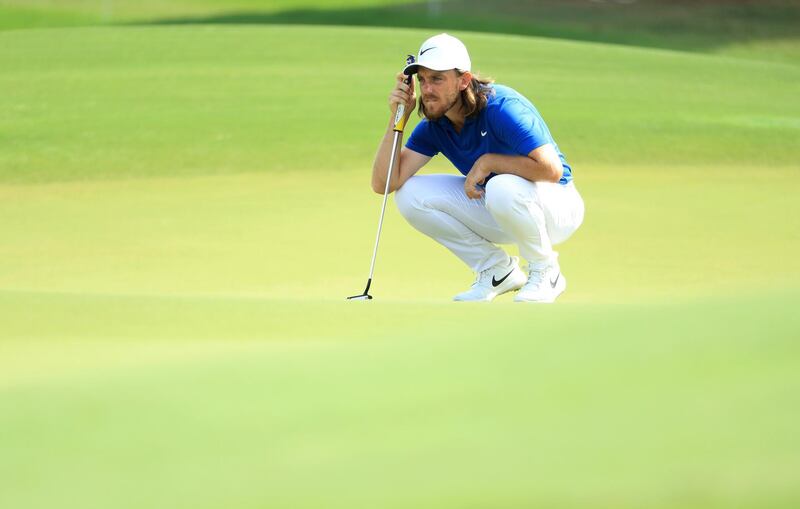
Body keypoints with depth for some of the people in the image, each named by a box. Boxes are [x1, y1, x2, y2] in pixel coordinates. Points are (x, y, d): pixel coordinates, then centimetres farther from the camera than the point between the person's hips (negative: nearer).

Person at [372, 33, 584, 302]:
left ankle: (546, 272, -11)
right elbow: (384, 184, -12)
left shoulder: (502, 106, -26)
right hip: (495, 211, 7)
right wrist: (397, 119, -20)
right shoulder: (433, 125, -6)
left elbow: (552, 169, -37)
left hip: (556, 205, -7)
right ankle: (497, 270, 3)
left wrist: (487, 162, -27)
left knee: (502, 188, -40)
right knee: (410, 194, -11)